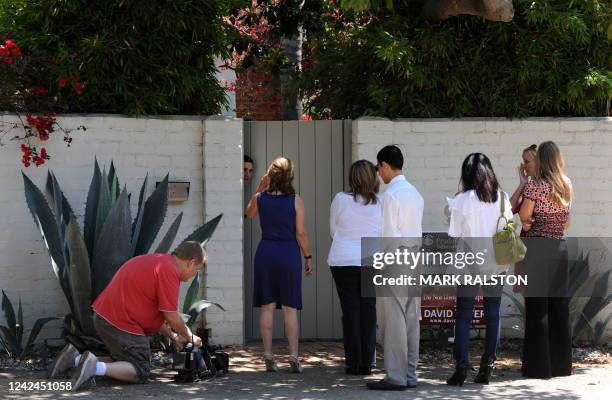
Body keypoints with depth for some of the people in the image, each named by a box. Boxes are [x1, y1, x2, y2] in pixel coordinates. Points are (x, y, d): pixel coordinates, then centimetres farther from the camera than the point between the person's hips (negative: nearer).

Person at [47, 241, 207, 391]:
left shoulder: (157, 261, 17)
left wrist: (173, 336, 24)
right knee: (141, 372, -1)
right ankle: (96, 367, -18)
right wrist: (190, 337, 4)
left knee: (125, 363, 21)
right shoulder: (169, 271, -15)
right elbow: (172, 317, -13)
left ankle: (76, 359, 8)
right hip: (122, 325, -10)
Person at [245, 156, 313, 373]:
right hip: (289, 253, -2)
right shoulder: (295, 201, -8)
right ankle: (293, 356, 1)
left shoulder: (260, 198, -1)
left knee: (267, 307, 6)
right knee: (290, 308, 2)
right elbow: (301, 233, -6)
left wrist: (259, 189, 19)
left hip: (265, 252, 2)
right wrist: (308, 257, 5)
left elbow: (249, 213, 22)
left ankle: (268, 355, 4)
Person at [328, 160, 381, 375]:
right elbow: (384, 235, 6)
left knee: (350, 310, 3)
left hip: (343, 261, -1)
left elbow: (333, 230, 6)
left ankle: (353, 363, 3)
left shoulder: (340, 199, -5)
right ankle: (367, 363, 7)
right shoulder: (380, 203, -3)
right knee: (368, 309, 7)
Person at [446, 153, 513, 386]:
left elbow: (454, 235, -7)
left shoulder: (462, 200, -10)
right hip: (495, 264, 3)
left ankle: (461, 366, -6)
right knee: (493, 315, 8)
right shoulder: (502, 198, 0)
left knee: (463, 316, 2)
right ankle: (487, 367, 9)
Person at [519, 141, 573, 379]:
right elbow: (566, 222, 14)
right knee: (560, 306, 10)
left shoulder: (535, 186, -11)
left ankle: (538, 366, 0)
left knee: (537, 307, -1)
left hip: (537, 249, -5)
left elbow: (524, 216, -8)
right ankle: (561, 363, 15)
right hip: (560, 248, 5)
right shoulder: (566, 186, 7)